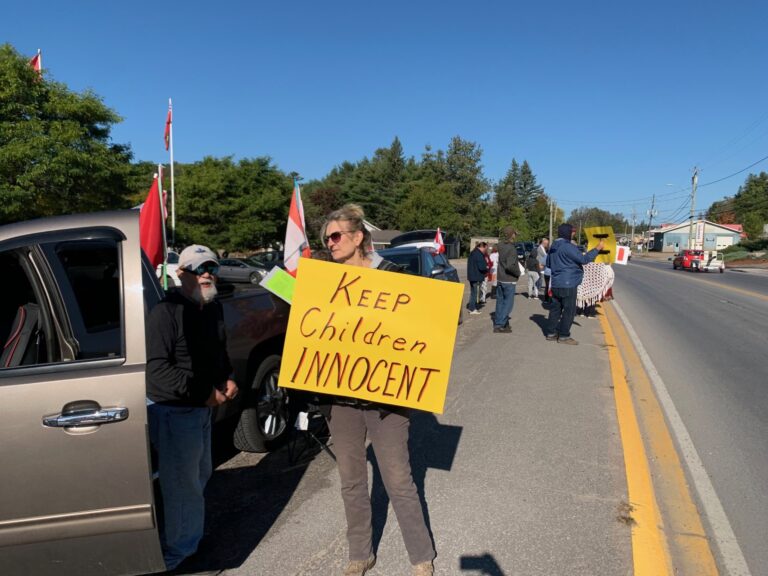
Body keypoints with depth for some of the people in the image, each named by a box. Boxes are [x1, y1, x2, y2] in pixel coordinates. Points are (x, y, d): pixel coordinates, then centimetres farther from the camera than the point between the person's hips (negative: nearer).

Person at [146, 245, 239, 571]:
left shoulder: (214, 309, 6)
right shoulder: (166, 312, -20)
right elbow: (156, 367, -26)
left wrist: (228, 379, 3)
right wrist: (204, 393, -23)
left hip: (202, 408, 9)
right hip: (173, 411, -9)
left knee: (200, 475, 23)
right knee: (183, 484, 1)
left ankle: (187, 539, 46)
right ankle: (177, 554, 23)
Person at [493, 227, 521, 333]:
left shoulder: (501, 246, 2)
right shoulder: (512, 249, -20)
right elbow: (510, 266, -28)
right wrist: (518, 273, -11)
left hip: (500, 279, 7)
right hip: (509, 280, -7)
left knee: (500, 302, 15)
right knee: (508, 303, 1)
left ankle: (498, 323, 22)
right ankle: (500, 325, -1)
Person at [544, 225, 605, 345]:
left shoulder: (554, 246, 14)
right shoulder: (568, 246, -16)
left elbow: (548, 264, 23)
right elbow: (584, 259, -19)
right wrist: (597, 248, -12)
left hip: (556, 283, 9)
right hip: (568, 284, -9)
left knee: (555, 308, 13)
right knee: (569, 310, -1)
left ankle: (550, 333, 17)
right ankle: (563, 336, 3)